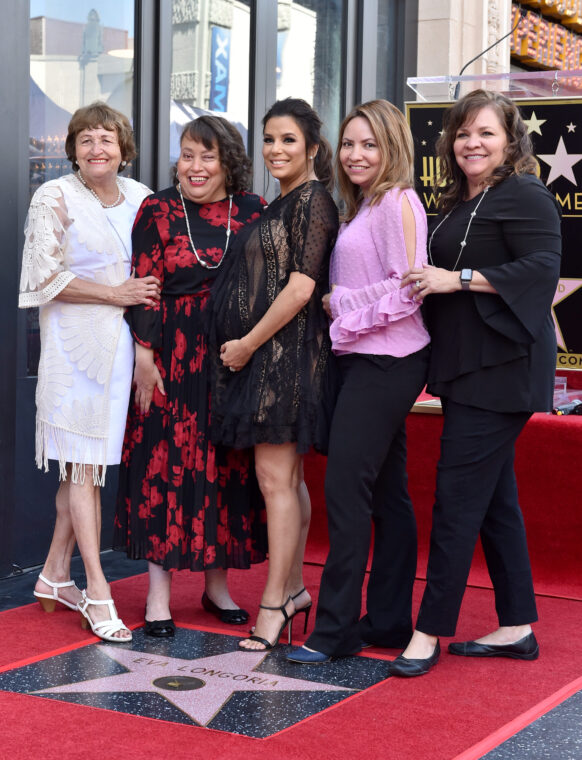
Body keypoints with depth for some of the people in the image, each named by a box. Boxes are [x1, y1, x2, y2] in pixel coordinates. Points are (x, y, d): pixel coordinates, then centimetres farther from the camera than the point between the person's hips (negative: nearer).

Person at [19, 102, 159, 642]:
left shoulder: (140, 198, 12)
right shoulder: (54, 198, -4)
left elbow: (154, 268, 23)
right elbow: (47, 277, -9)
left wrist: (148, 292, 3)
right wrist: (115, 294, -13)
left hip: (122, 342, 5)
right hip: (75, 341, -5)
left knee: (86, 462, 9)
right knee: (84, 463, -5)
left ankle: (54, 575, 20)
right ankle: (97, 591, -4)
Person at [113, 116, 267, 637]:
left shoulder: (253, 213, 5)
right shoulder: (158, 210, 1)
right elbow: (144, 288, -2)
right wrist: (144, 355, -9)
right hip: (173, 355, -2)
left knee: (229, 464, 6)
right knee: (167, 462, -1)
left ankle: (218, 583, 20)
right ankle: (159, 593, 7)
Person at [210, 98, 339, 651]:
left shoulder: (312, 199, -10)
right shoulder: (281, 204, 18)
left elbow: (301, 286, -18)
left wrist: (249, 343, -13)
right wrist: (242, 345, 14)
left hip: (285, 350, -10)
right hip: (262, 355, 10)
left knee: (275, 476, -9)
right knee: (287, 476, 13)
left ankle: (274, 604, -4)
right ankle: (293, 588, 21)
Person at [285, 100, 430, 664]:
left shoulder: (398, 201, -10)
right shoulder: (363, 206, 19)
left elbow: (407, 289, -18)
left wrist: (339, 302, -11)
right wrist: (337, 305, 2)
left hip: (385, 362, -10)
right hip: (366, 362, 10)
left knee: (346, 488, -10)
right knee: (386, 491, 11)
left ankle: (336, 627, -5)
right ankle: (390, 619, 18)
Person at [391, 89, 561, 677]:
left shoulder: (524, 195, -8)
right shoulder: (458, 205, 18)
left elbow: (543, 267, -20)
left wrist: (459, 279, -21)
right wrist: (422, 283, 8)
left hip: (500, 369, -10)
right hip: (465, 369, 10)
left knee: (458, 495, -8)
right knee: (494, 497, 12)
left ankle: (431, 630, -1)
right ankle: (516, 627, 19)